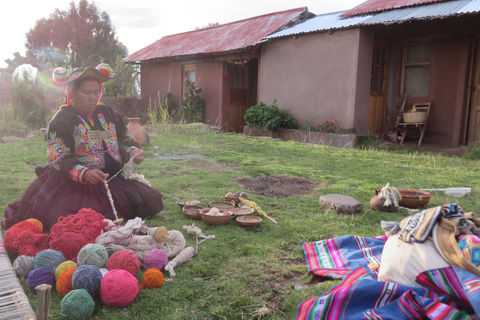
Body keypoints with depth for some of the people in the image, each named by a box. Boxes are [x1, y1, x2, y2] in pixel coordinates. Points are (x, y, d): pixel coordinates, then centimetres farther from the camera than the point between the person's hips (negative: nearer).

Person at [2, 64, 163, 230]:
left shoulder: (107, 113, 12)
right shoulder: (62, 120, -5)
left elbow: (126, 140, 17)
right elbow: (58, 160, -14)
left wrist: (132, 151, -8)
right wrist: (84, 173, -33)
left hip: (114, 178, 6)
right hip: (74, 183, -6)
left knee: (150, 202, -4)